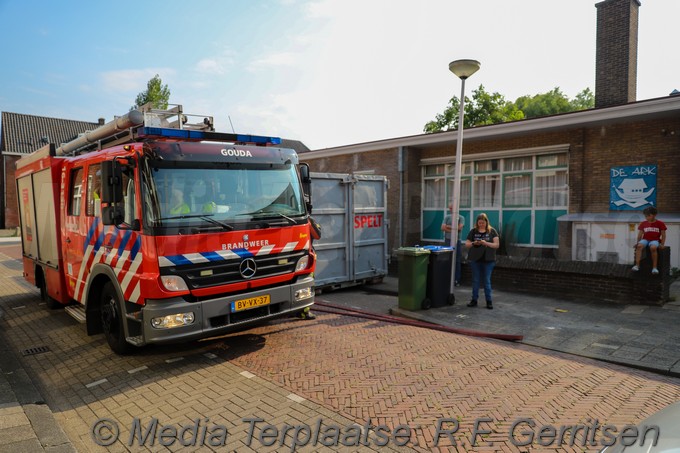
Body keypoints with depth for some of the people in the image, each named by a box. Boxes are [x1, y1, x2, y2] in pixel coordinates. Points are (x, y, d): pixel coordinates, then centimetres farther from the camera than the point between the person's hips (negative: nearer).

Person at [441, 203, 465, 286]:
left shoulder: (461, 218, 4)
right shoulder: (447, 217, 10)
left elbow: (459, 227, -11)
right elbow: (443, 228, -2)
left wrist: (448, 226, -4)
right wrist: (454, 229, -10)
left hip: (457, 241, -1)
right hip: (448, 240, 1)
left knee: (457, 261, 0)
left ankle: (456, 280, 5)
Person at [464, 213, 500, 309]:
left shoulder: (492, 231, 0)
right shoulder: (473, 231, 4)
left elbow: (497, 245, -6)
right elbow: (466, 244, 4)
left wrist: (486, 243, -21)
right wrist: (473, 243, -16)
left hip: (488, 260, -2)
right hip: (475, 259, 2)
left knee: (487, 281, 3)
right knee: (475, 280, 9)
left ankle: (489, 301, 13)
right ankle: (474, 300, 17)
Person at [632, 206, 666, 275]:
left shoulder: (660, 223, 3)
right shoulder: (643, 223, 9)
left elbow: (663, 235, 3)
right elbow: (640, 234, 11)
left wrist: (662, 244, -8)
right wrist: (638, 242, 0)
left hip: (655, 240, -2)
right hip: (645, 240, 2)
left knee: (653, 247, -38)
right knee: (639, 246, -33)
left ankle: (654, 267, -31)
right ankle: (637, 265, -39)